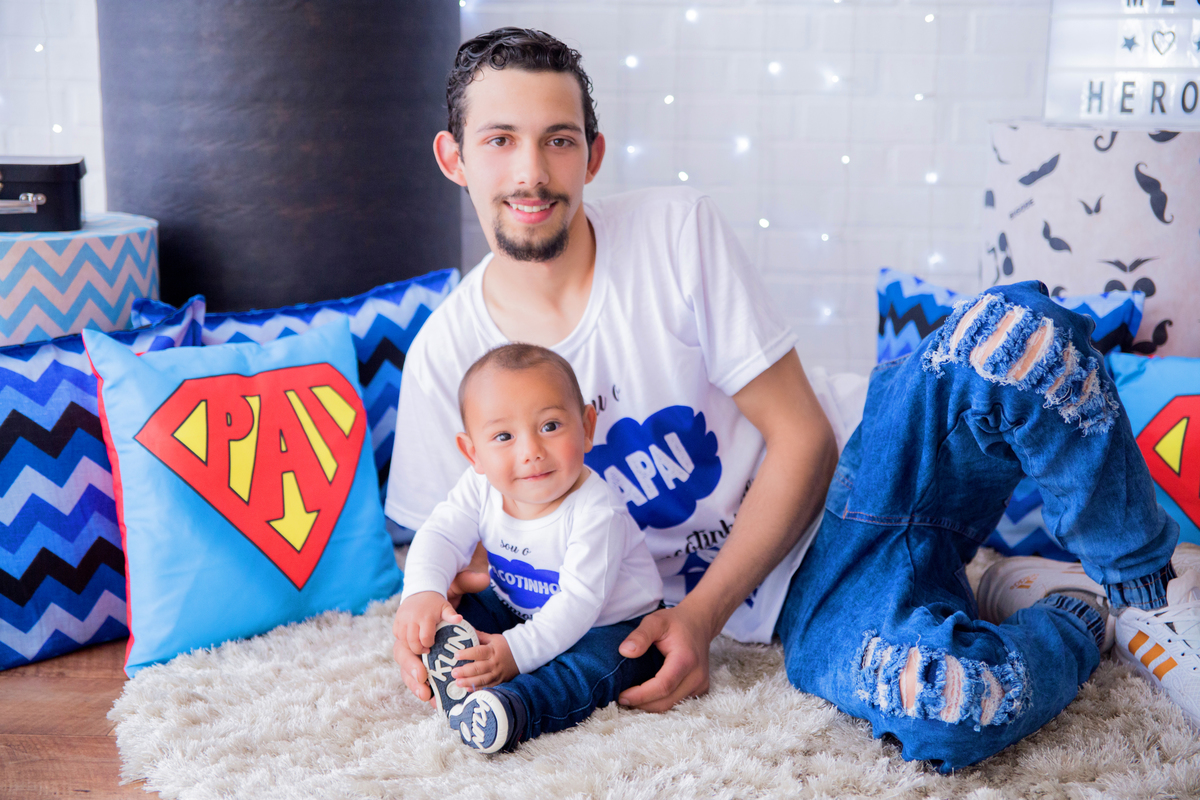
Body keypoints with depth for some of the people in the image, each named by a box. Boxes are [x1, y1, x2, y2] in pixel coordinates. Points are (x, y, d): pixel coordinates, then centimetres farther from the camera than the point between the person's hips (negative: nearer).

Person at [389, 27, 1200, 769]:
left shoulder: (677, 228, -8)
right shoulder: (446, 356, -3)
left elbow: (801, 439, -8)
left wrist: (701, 614, -15)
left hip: (859, 466, 1)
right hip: (793, 595, 0)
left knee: (1014, 327, -33)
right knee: (943, 704, -36)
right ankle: (1081, 619, 0)